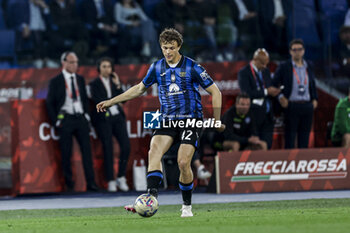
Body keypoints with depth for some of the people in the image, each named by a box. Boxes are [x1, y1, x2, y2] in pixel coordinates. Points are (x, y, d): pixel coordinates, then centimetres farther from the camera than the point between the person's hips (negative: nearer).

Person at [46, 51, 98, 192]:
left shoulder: (80, 80, 13)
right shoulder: (56, 81, 0)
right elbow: (49, 103, 2)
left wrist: (86, 115, 9)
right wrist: (56, 121, -5)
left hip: (81, 118, 4)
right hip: (65, 119, -3)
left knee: (87, 150, -4)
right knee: (66, 154, -2)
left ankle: (91, 183, -4)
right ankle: (69, 184, 6)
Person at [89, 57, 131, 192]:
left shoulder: (114, 81, 16)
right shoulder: (94, 84, 4)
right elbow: (98, 101, -9)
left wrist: (118, 85, -5)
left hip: (117, 116, 4)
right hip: (103, 119, -4)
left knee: (126, 146, -8)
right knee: (108, 149, -6)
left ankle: (121, 178, 2)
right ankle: (111, 181, -1)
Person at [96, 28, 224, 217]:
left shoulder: (192, 67, -7)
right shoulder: (157, 67, 6)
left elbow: (215, 92, -1)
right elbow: (140, 88, 20)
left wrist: (217, 120, -7)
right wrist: (111, 102, 18)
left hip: (190, 120, -4)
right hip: (167, 119, 4)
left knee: (183, 162, -15)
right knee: (154, 153, -20)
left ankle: (187, 206, 4)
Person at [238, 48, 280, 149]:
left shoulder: (266, 71, 15)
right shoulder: (244, 73, -6)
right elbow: (247, 93, -17)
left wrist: (273, 92, -5)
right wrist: (266, 92, -18)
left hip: (267, 114, 6)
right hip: (254, 114, -6)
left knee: (267, 145, 2)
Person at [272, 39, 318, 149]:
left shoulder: (308, 67, 11)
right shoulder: (284, 67, 0)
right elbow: (274, 84, 2)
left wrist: (314, 99, 10)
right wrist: (280, 97, -8)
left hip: (307, 106, 4)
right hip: (292, 106, -4)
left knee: (305, 138, 6)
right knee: (290, 137, -2)